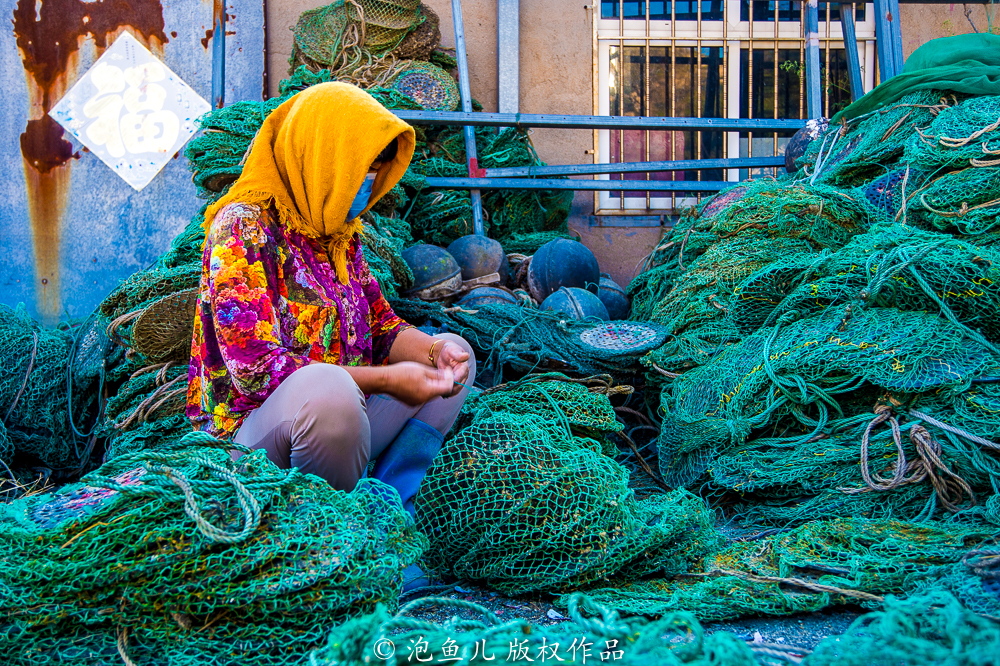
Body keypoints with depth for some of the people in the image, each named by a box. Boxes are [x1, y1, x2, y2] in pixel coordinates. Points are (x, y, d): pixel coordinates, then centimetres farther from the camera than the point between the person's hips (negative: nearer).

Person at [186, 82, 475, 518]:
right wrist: (385, 379, -25)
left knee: (456, 354, 9)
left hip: (340, 418, 9)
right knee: (327, 387, -39)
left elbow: (380, 325, 15)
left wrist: (433, 349, -8)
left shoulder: (339, 231, 10)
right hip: (252, 432, -9)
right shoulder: (242, 226, -15)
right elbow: (255, 367, -24)